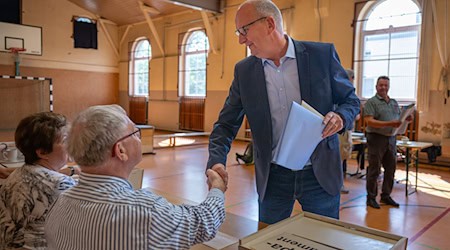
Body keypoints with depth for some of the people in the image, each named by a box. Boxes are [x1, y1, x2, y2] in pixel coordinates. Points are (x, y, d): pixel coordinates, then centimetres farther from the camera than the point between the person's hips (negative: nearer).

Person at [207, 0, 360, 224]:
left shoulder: (322, 54, -7)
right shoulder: (244, 71, -2)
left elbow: (350, 100, 3)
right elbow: (226, 123, 0)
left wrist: (341, 117, -20)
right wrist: (217, 161, -16)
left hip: (320, 173, -1)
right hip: (273, 176, 2)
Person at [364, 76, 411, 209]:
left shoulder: (394, 103, 16)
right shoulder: (371, 102, -6)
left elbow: (398, 119, 22)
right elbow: (369, 121, -17)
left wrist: (406, 119, -1)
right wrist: (389, 124, -24)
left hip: (391, 139, 7)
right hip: (376, 138, -6)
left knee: (390, 169, 11)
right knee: (374, 170, 0)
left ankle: (386, 196, 24)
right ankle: (371, 197, 10)